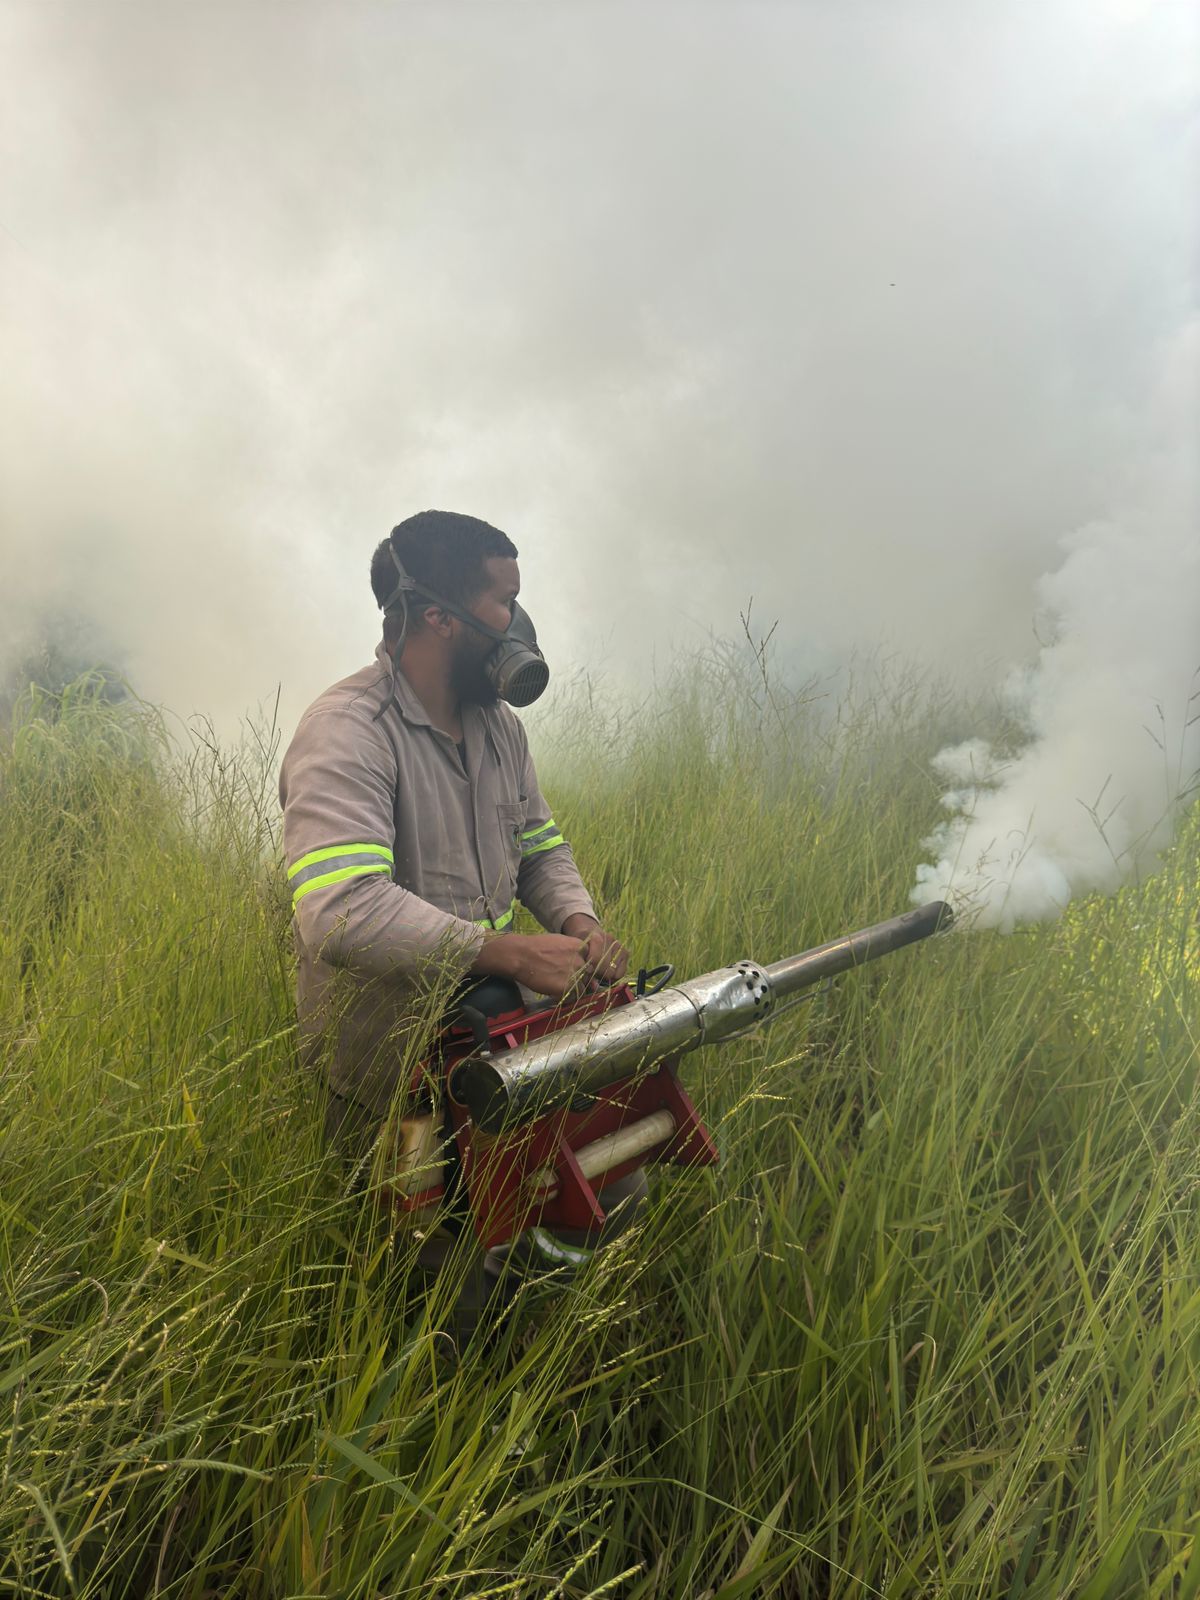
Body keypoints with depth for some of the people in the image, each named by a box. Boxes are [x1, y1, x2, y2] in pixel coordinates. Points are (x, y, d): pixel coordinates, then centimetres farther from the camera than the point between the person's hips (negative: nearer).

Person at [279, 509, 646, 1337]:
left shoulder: (498, 723, 7)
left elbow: (543, 847, 13)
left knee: (619, 1183, 4)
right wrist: (508, 951, -31)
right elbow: (341, 910, -32)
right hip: (384, 1046, -7)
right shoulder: (347, 732, -20)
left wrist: (580, 924, -8)